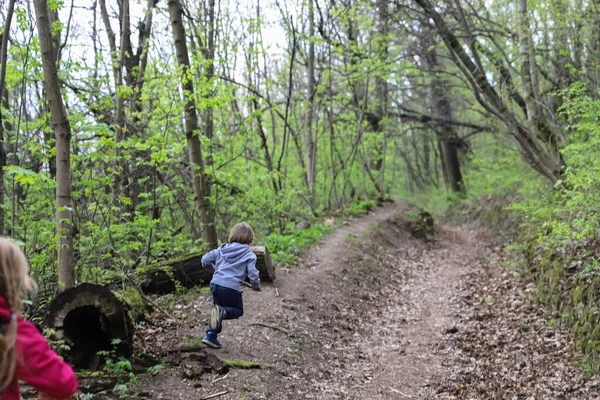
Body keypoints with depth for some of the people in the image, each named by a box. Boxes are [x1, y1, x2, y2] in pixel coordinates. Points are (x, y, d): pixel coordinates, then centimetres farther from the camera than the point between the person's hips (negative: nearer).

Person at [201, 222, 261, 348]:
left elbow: (205, 260, 12)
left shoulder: (222, 249, 15)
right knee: (238, 310, 14)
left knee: (218, 310, 24)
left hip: (215, 284, 5)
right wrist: (256, 286, 13)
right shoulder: (249, 255, 1)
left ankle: (210, 336, 14)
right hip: (231, 288, -5)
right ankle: (222, 312, -18)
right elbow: (252, 274, -7)